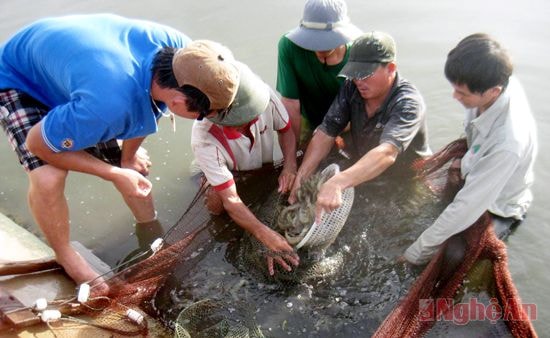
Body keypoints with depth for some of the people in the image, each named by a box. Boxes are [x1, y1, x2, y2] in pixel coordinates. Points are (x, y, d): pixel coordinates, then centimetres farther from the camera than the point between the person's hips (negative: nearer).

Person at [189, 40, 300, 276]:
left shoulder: (264, 94, -34)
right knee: (216, 205, -28)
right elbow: (231, 200, -38)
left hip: (266, 169, 4)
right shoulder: (204, 140, -40)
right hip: (230, 178, -3)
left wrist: (290, 165, -30)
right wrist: (267, 237, -50)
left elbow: (285, 130, -11)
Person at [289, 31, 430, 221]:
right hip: (365, 178, 5)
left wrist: (337, 183, -58)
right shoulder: (351, 88, -11)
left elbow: (386, 154, -44)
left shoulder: (408, 103, -28)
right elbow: (326, 134, -14)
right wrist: (301, 177, -28)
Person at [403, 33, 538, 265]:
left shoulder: (508, 143, -42)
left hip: (493, 209, -6)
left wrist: (415, 253, -27)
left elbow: (468, 206, -35)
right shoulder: (497, 81, -23)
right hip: (474, 176, 7)